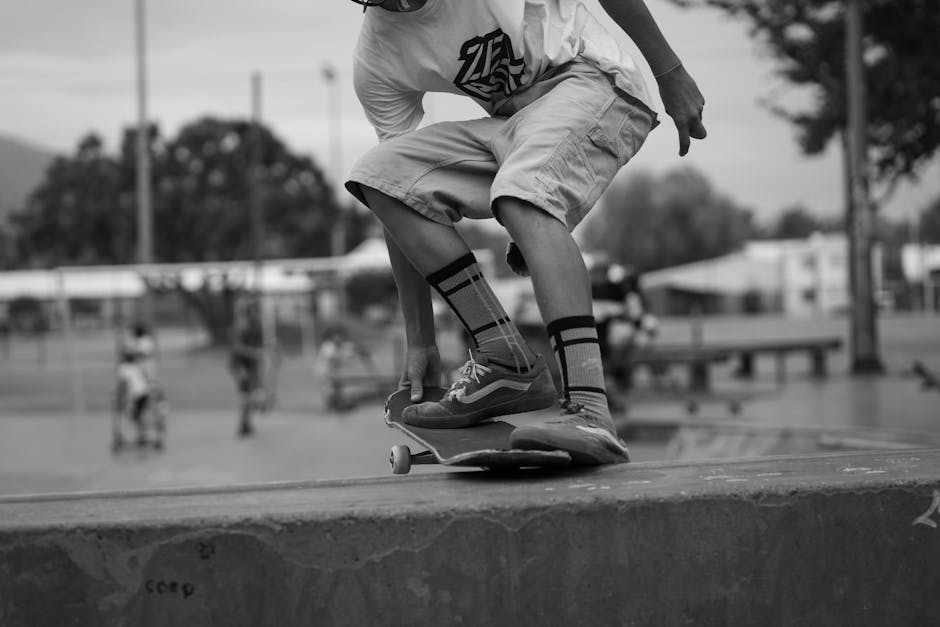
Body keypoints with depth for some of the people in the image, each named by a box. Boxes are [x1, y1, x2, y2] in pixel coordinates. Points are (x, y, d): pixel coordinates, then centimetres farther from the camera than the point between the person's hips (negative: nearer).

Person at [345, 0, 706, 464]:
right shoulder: (374, 63, -6)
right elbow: (405, 203, -4)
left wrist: (670, 73, -13)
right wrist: (419, 340, -4)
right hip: (506, 123, 6)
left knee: (523, 198, -34)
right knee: (380, 178, -14)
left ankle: (589, 412, -45)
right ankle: (506, 361, -14)